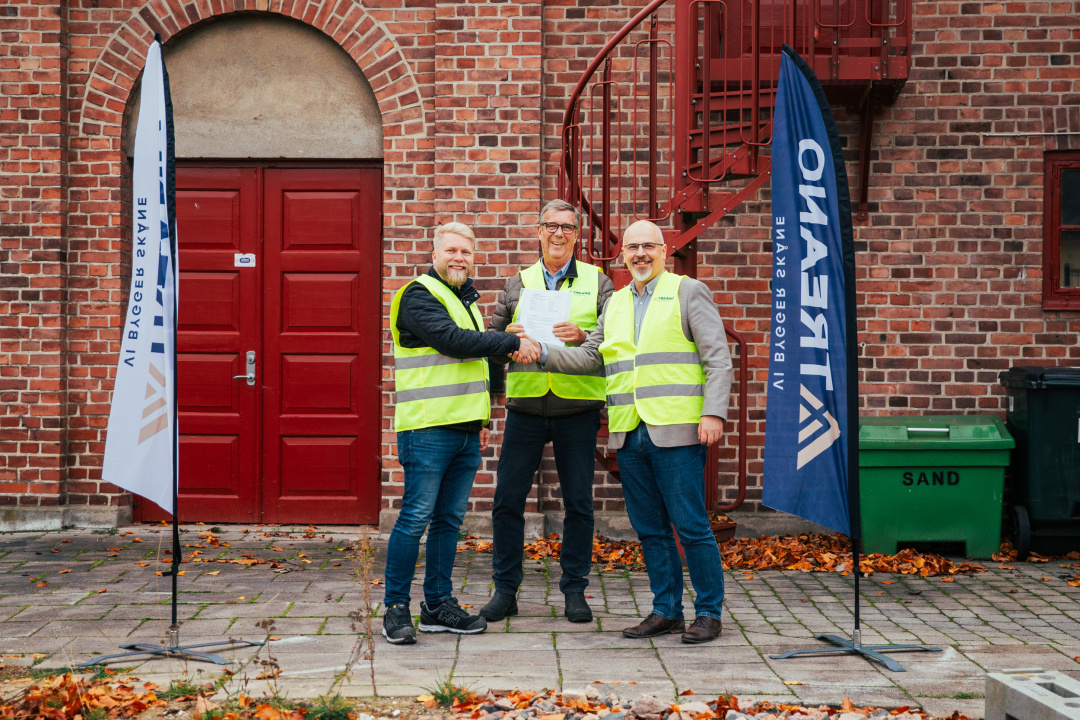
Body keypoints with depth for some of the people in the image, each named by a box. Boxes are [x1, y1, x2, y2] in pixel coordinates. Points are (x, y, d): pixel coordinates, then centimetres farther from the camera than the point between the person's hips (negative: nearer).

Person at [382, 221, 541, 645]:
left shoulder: (465, 300, 21)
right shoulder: (419, 296, -7)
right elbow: (454, 341, -20)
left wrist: (480, 421, 23)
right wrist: (512, 342, -13)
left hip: (464, 430, 9)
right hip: (428, 430, -8)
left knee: (449, 521, 10)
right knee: (415, 518, -7)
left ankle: (439, 605, 17)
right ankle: (396, 610, -1)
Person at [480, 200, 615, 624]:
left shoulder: (597, 282, 8)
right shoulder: (518, 283, 13)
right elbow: (489, 338, 13)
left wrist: (582, 335, -19)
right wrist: (507, 335, -9)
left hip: (578, 408, -1)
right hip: (525, 407, 1)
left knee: (578, 503, 4)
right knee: (507, 500, 1)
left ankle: (574, 590, 15)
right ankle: (505, 590, 12)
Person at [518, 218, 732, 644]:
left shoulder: (687, 292, 2)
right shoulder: (615, 304, 19)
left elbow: (718, 358, -3)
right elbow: (589, 357, 19)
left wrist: (713, 413, -13)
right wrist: (544, 353, 3)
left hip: (676, 432, -6)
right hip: (629, 434, 6)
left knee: (691, 525, -4)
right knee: (650, 528, 10)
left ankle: (708, 612, 6)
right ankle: (666, 610, 19)